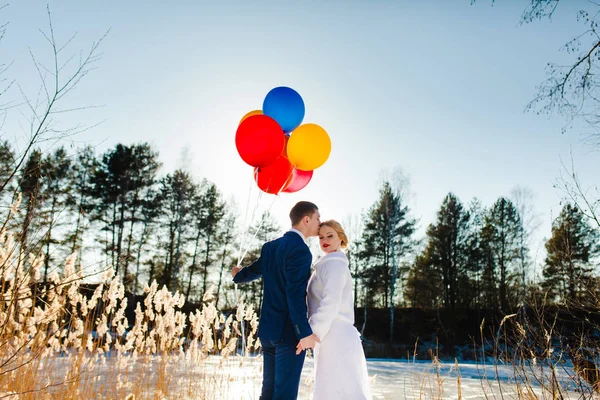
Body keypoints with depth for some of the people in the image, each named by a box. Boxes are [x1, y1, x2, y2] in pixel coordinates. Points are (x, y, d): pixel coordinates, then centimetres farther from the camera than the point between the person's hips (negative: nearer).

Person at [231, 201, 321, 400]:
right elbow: (294, 294, -23)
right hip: (289, 331, -8)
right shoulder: (300, 250, -15)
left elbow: (252, 271, 27)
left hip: (269, 328, 8)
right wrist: (305, 332, -22)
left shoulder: (270, 247, 11)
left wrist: (238, 275, 49)